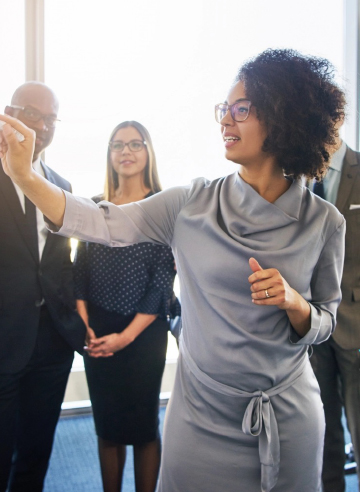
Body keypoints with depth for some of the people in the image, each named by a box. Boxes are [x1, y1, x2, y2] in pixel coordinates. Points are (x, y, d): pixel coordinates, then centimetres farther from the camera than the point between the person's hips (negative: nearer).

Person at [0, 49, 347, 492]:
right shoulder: (192, 204, -8)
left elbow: (323, 326, 1)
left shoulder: (324, 222, -8)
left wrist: (293, 301, -20)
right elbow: (103, 224, -10)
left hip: (288, 420, 0)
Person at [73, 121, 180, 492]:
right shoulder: (95, 206, 6)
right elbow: (80, 270, 6)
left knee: (142, 426, 8)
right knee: (106, 425, 14)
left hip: (143, 332, -3)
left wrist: (127, 335, -11)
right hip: (97, 334, 3)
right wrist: (84, 324, -6)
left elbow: (163, 278, -8)